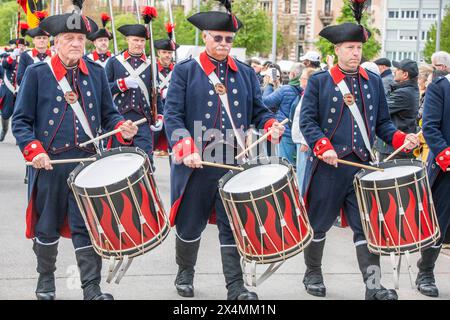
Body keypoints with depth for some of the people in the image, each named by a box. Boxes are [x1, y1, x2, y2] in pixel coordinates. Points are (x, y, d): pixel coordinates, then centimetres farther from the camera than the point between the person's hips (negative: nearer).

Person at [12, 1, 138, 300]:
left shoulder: (97, 73, 8)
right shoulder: (37, 73, -2)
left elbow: (108, 114, 13)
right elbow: (21, 121, -2)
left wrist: (121, 128, -9)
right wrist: (34, 150, -16)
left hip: (88, 162, 2)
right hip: (51, 163, -1)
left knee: (88, 226, -2)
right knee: (48, 226, 12)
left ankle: (92, 289, 2)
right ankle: (46, 278, 32)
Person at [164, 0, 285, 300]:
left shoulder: (246, 73, 12)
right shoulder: (185, 71, 0)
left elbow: (258, 110, 13)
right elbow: (172, 115, -6)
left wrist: (271, 125, -10)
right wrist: (186, 148, -20)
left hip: (235, 163, 2)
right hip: (196, 163, -2)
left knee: (234, 225, 2)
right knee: (190, 224, 11)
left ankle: (236, 286, 6)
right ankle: (185, 272, 33)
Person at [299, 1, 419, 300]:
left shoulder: (374, 82, 11)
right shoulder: (319, 81, 0)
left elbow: (382, 122, 13)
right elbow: (308, 121, -4)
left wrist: (402, 138, -6)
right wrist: (323, 147, -19)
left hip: (363, 165, 2)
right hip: (328, 166, -2)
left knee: (367, 225, -3)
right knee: (319, 224, 9)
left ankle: (373, 285, -4)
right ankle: (313, 274, 28)